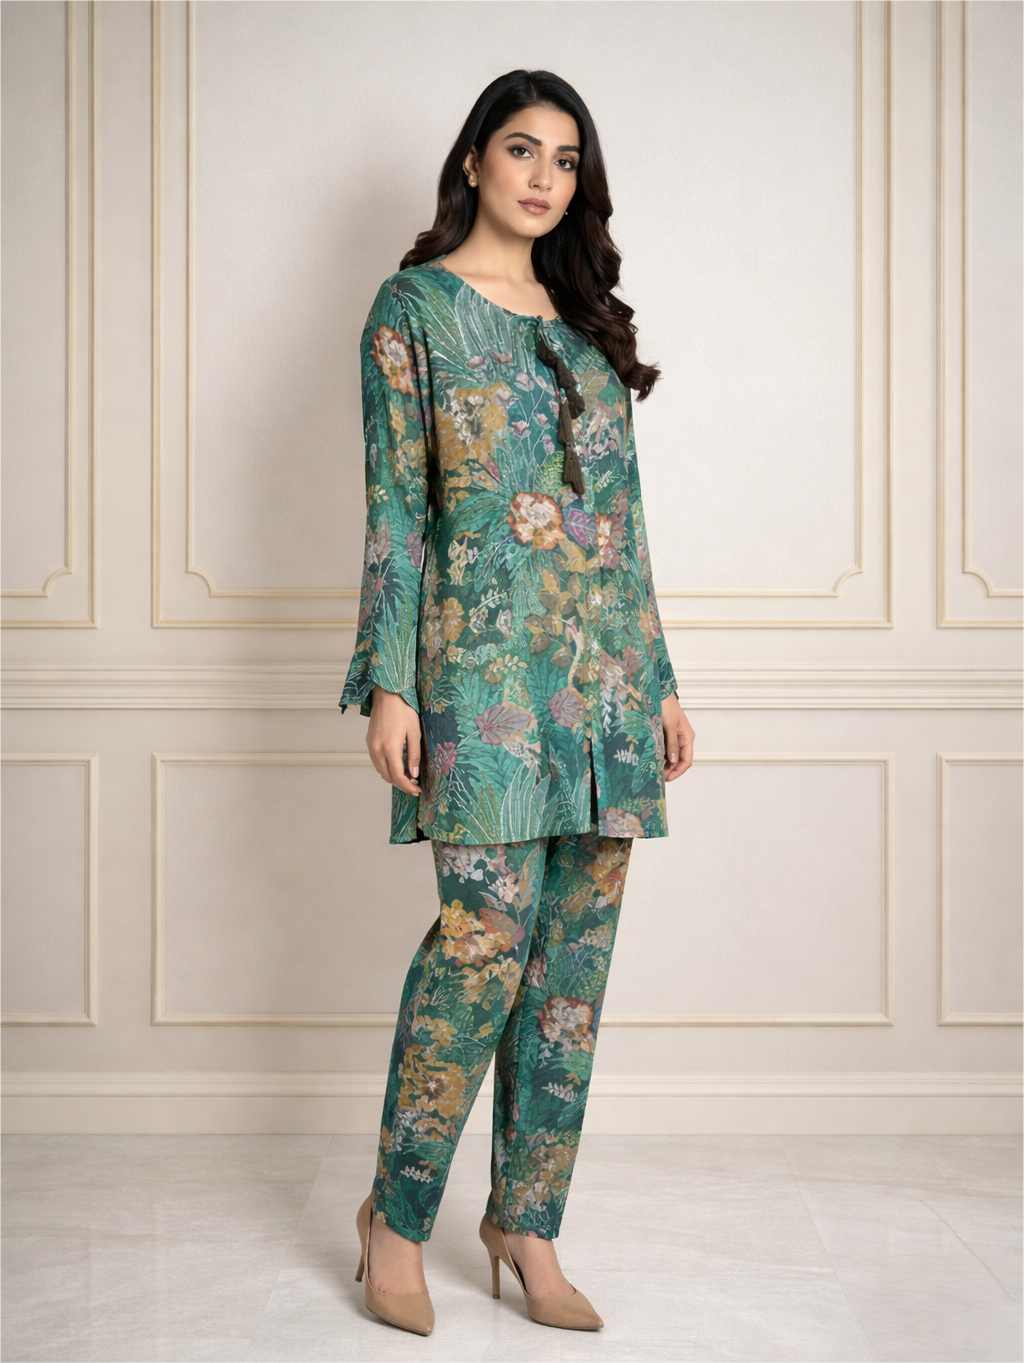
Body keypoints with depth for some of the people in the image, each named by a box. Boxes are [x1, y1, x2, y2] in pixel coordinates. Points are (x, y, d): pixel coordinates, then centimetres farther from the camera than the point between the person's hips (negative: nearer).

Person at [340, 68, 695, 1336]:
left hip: (605, 659, 6)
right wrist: (390, 682, -11)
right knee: (489, 928, -14)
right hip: (484, 654, -6)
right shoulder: (415, 306, 4)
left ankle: (527, 1221, 14)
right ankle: (395, 1217, 3)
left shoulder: (586, 320, 19)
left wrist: (659, 676, 15)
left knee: (576, 948, 4)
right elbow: (395, 501, -3)